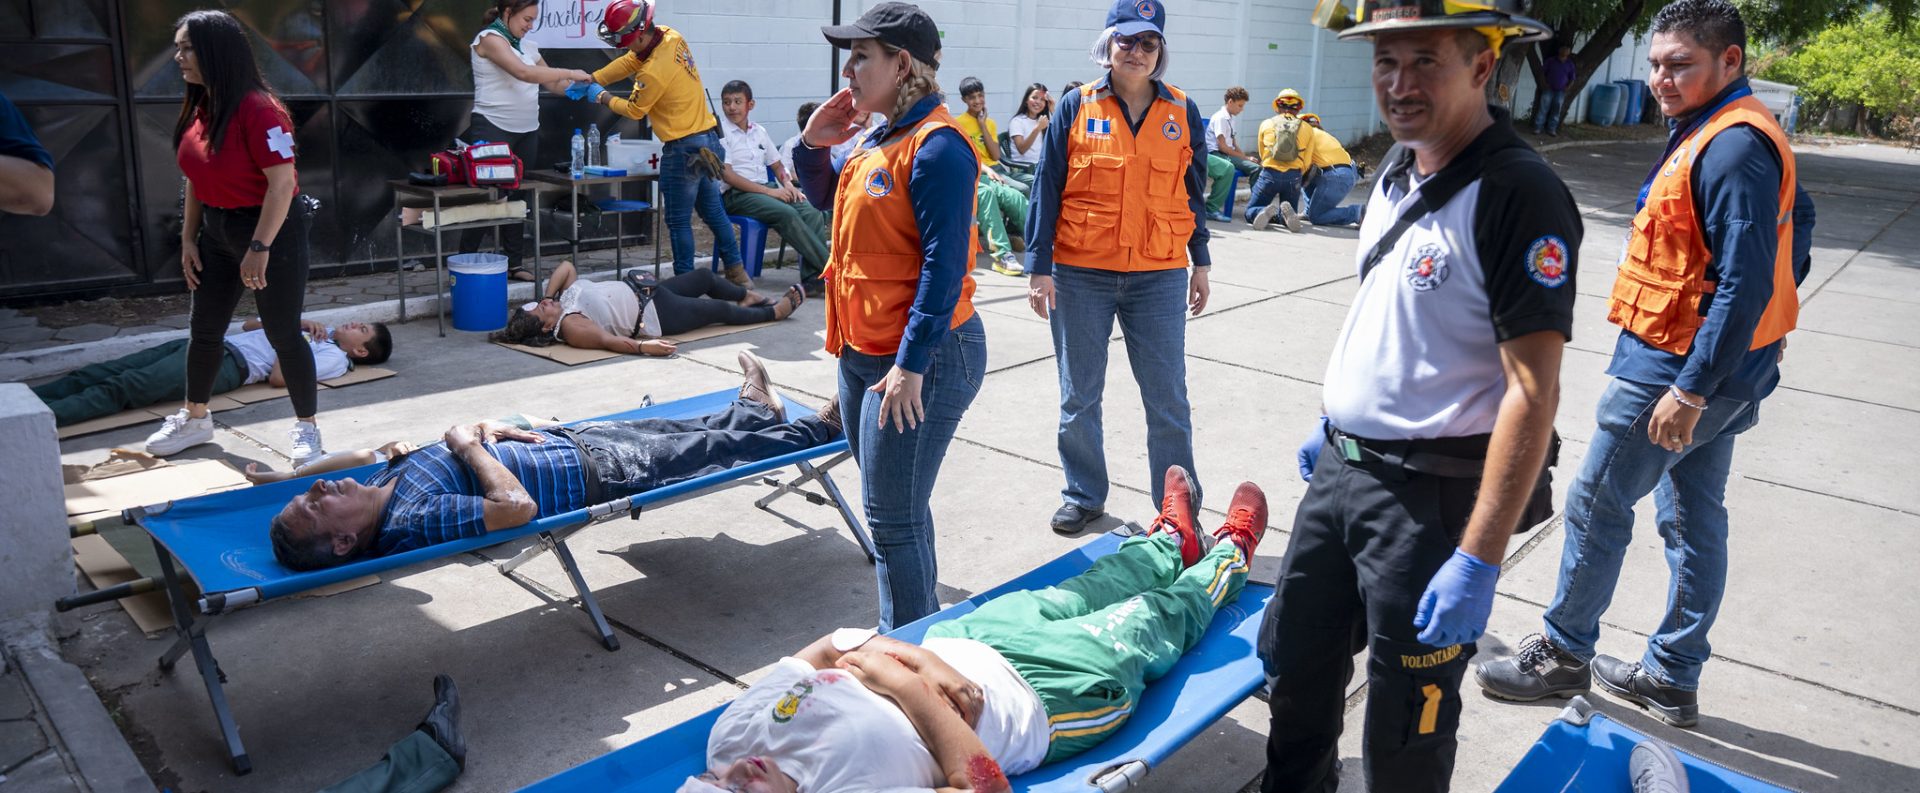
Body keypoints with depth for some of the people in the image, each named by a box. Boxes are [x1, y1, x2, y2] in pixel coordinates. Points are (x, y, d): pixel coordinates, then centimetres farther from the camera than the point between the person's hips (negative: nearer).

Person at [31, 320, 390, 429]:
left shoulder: (335, 357, 2)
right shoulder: (318, 334, 29)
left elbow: (278, 378, -14)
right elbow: (250, 325, 32)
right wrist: (297, 323, 18)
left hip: (230, 363, -9)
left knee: (124, 387, -25)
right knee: (97, 374, -7)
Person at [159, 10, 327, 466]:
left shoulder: (258, 109, -20)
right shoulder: (198, 108, 5)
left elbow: (283, 181, -23)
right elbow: (196, 179, 12)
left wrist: (259, 248, -24)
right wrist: (189, 239, 10)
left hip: (271, 230, -8)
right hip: (217, 231, 8)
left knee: (283, 334, -1)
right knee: (204, 329, 16)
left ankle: (306, 428, 14)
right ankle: (195, 420, 34)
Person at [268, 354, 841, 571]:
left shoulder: (384, 478, -5)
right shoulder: (412, 523, -31)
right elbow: (517, 506, -38)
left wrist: (485, 431, -4)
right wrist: (470, 445, -25)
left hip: (567, 439, 7)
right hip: (599, 473, -7)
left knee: (680, 433, 23)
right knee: (714, 450, 9)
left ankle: (755, 409, 53)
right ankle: (822, 426, 32)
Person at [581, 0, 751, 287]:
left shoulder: (654, 72, -24)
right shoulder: (670, 36, -1)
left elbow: (633, 110, -6)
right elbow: (628, 62, 11)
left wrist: (601, 97, 10)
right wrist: (591, 80, 8)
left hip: (684, 150, -9)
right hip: (708, 138, 9)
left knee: (679, 220, 3)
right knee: (713, 210, 17)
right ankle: (737, 271, 22)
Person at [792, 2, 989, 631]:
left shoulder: (936, 147, -16)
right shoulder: (878, 138, 12)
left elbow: (944, 265, -21)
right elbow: (825, 199, 27)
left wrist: (911, 365, -23)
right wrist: (815, 143, 8)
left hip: (919, 361, -10)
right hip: (862, 353, 10)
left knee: (893, 519, -4)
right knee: (895, 506, 19)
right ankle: (922, 631, 35)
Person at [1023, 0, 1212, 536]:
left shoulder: (1182, 113, 5)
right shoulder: (1076, 107, 0)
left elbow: (1193, 192, 12)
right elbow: (1047, 188, -1)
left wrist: (1200, 264, 12)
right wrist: (1039, 267, -6)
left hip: (1160, 276, 1)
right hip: (1081, 275, 0)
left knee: (1168, 400, 4)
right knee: (1079, 396, 10)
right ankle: (1084, 495, 27)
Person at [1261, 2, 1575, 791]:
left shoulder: (1519, 195, -18)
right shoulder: (1396, 172, 7)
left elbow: (1532, 391, -22)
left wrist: (1480, 561, -24)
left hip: (1432, 495, -7)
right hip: (1339, 468, 8)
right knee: (1293, 663, 21)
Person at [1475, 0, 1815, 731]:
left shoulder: (1731, 146, -21)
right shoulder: (1727, 134, 11)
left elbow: (1746, 285, -26)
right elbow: (1793, 223, 21)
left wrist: (1689, 390, -25)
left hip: (1679, 367, -10)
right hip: (1722, 368, 10)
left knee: (1595, 504, 2)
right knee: (1694, 517, 15)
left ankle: (1564, 654, 18)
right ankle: (1673, 679, 27)